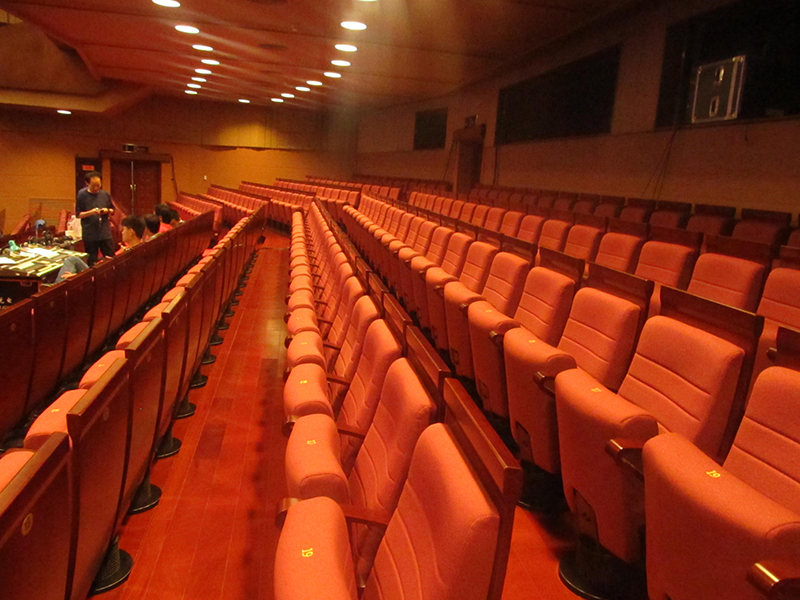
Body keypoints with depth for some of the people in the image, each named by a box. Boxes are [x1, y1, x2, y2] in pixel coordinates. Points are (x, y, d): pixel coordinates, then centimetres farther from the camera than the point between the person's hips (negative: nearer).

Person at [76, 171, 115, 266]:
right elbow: (78, 214, -3)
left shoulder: (105, 194, 4)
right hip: (89, 235, -2)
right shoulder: (82, 195, -4)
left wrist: (107, 210, -9)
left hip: (105, 233, 2)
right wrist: (91, 212, -19)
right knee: (92, 262, 7)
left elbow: (112, 211, 14)